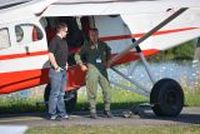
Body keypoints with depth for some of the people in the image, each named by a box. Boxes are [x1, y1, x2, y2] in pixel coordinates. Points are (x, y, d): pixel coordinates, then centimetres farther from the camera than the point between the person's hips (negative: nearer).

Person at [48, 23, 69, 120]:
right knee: (55, 93, -8)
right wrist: (56, 67, -18)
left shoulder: (63, 41, 16)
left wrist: (66, 64, 15)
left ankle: (62, 113, 16)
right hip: (57, 71, -9)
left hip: (63, 70, 9)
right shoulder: (54, 40, -12)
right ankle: (52, 114, -6)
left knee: (61, 93, 12)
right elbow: (51, 55, -18)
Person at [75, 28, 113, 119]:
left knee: (107, 90, -1)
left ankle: (107, 109, 11)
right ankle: (92, 110, 5)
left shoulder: (103, 45, 13)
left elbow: (108, 52, 34)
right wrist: (81, 65, 1)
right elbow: (77, 56, 9)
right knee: (92, 91, -3)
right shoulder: (86, 46, 2)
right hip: (92, 69, -3)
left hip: (103, 70, 3)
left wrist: (107, 62, 23)